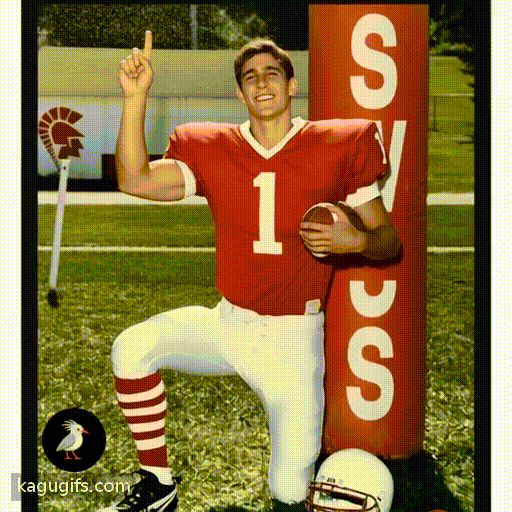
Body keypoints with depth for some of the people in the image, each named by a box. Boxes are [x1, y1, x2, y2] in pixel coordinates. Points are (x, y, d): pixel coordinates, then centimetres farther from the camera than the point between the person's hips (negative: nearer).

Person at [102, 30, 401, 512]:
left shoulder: (338, 147, -6)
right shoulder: (212, 149, 1)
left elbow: (389, 239, -2)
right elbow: (135, 180, -11)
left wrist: (357, 240, -25)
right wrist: (135, 95, -18)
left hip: (294, 337, -3)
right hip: (227, 324, 3)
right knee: (132, 348, -18)